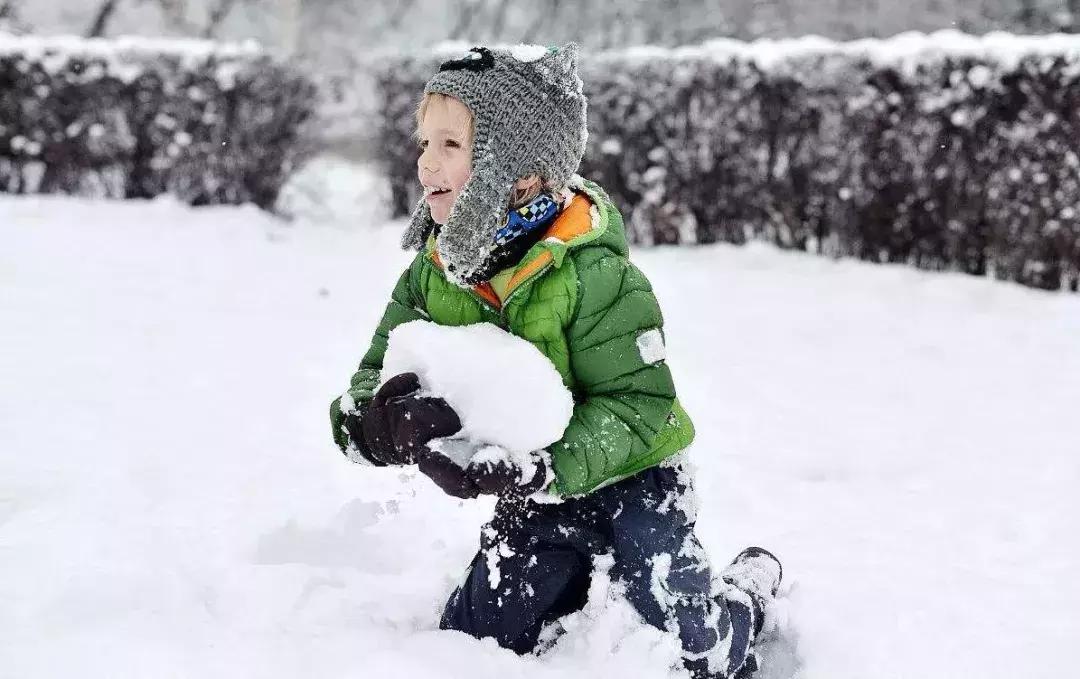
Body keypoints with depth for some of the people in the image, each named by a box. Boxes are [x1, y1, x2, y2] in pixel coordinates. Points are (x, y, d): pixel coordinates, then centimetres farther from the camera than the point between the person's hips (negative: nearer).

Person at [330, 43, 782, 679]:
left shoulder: (591, 273, -25)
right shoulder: (431, 275, -8)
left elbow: (639, 407, -26)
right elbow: (362, 398, -10)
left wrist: (530, 472, -40)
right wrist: (384, 424, -37)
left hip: (628, 480, -5)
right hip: (536, 499, 5)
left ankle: (750, 590, 23)